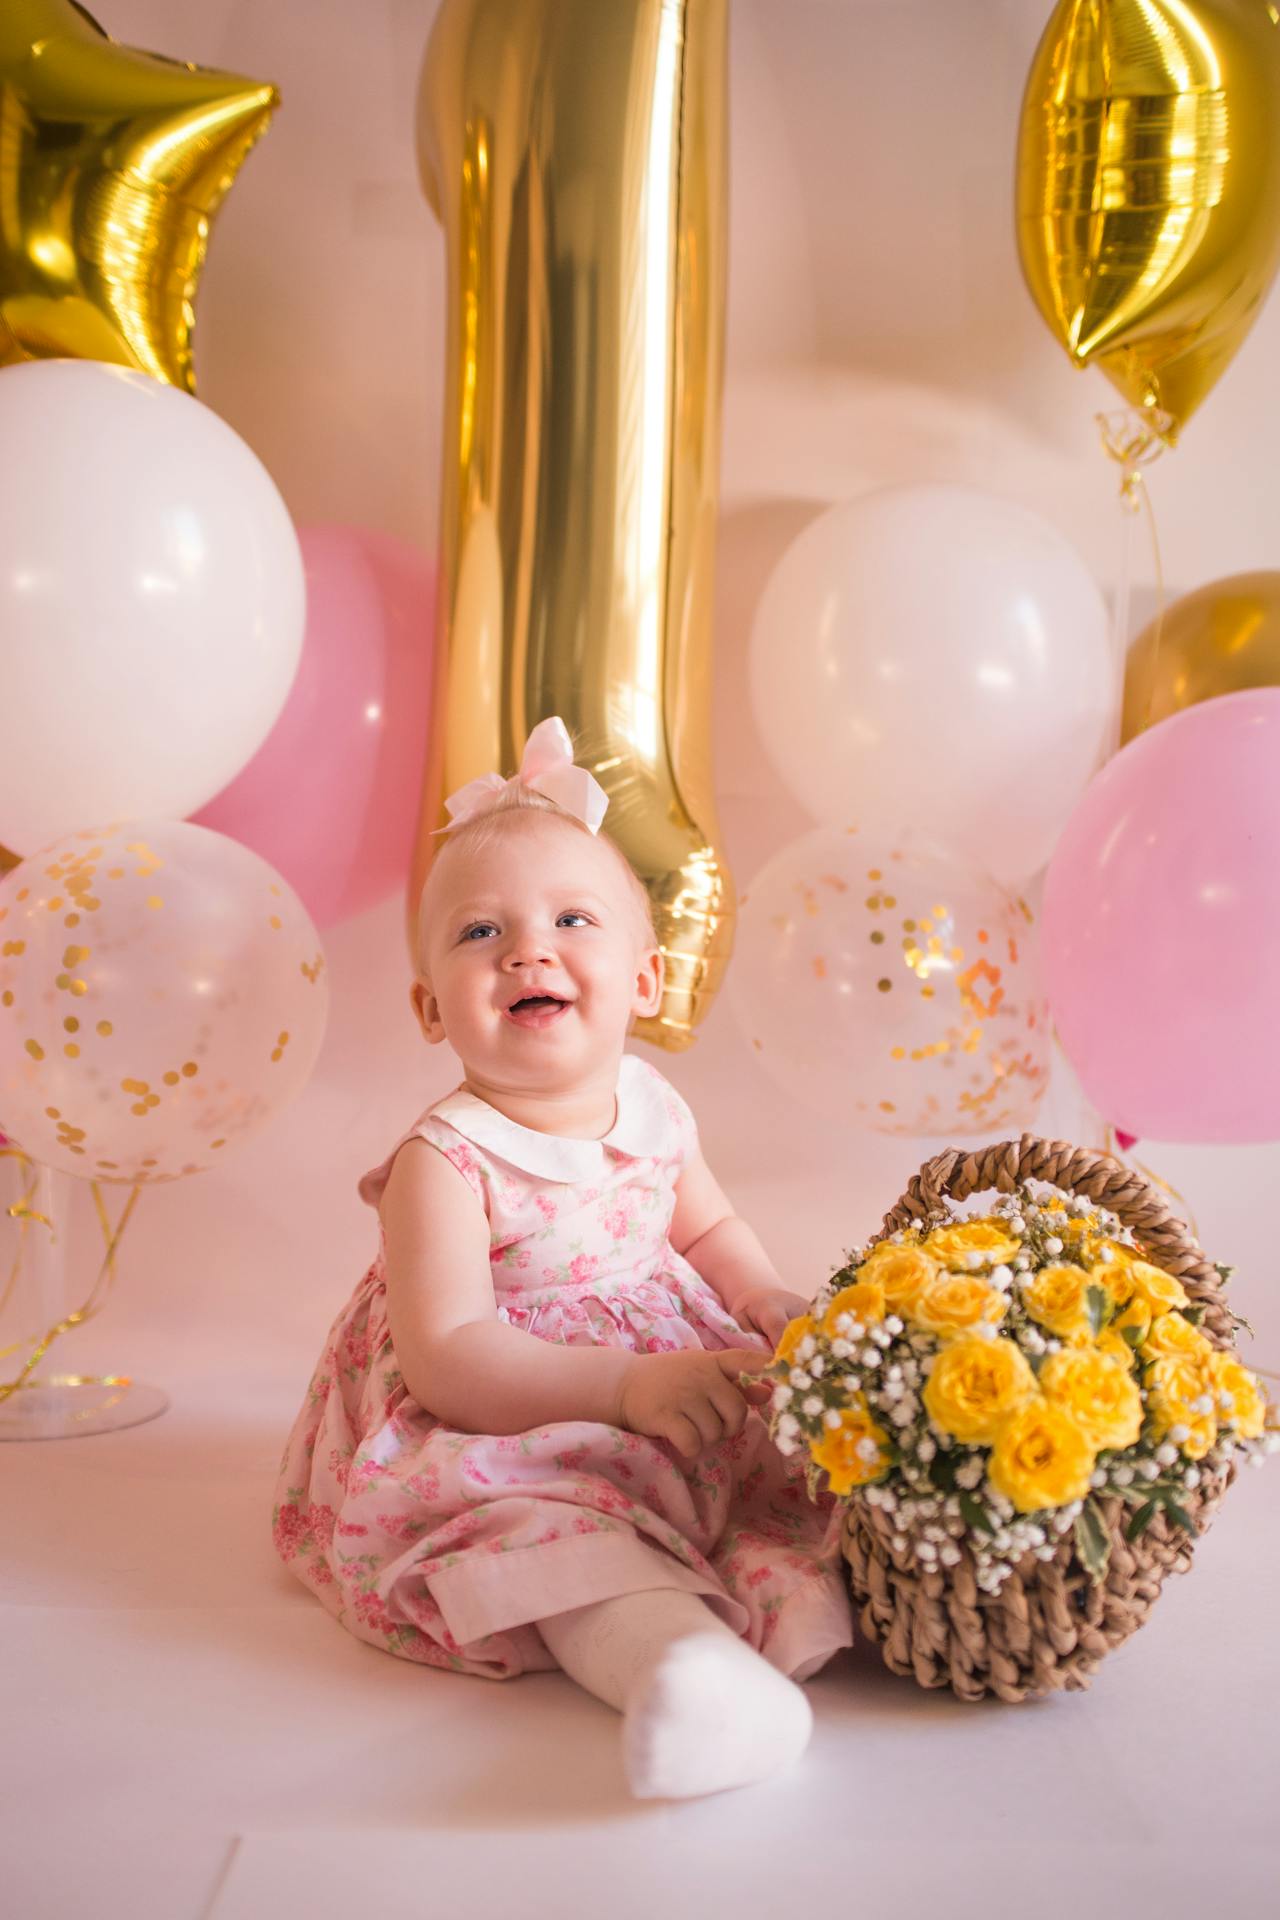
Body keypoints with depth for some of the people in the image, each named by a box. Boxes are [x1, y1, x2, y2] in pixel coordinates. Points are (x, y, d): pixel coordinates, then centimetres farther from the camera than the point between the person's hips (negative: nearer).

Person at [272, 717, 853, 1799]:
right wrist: (627, 1385, -32)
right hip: (513, 1430, -7)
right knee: (544, 1521, -35)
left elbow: (706, 1228, 20)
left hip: (688, 1378, 8)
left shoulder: (653, 1108, 1)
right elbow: (443, 1356, -26)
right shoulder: (446, 1160, -20)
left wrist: (772, 1306, -1)